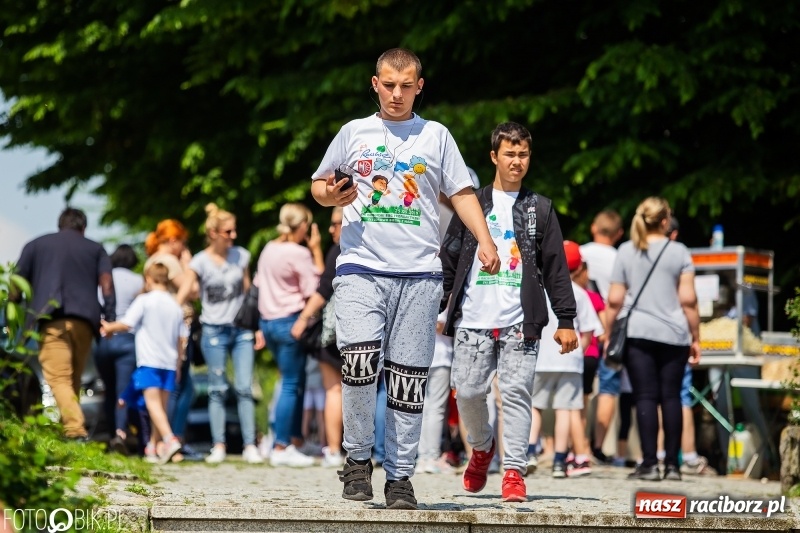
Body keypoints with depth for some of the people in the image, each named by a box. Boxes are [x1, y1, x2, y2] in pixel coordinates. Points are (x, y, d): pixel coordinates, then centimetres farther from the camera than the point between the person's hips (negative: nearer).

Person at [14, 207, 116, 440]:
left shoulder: (36, 245, 21)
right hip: (84, 320, 2)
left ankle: (75, 429, -28)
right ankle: (71, 426, 11)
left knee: (58, 378, -11)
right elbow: (106, 282, 6)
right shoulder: (95, 249, 22)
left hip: (51, 318, -2)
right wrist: (110, 318, 1)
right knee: (74, 379, 15)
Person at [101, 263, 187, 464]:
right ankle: (152, 446, 19)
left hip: (149, 361, -6)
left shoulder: (144, 300, -4)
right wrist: (178, 365, 22)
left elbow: (126, 324, -9)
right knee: (161, 405, 12)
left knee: (153, 402, -12)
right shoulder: (175, 306, 13)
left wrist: (108, 327, 10)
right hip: (169, 362, 6)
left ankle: (169, 439, -31)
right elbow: (182, 338, 15)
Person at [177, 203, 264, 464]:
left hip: (241, 329, 2)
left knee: (244, 388, -3)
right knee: (217, 390, 1)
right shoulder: (200, 262, -5)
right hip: (214, 332, -2)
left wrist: (257, 327, 11)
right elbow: (181, 298, -8)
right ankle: (218, 446, 5)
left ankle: (250, 446, -3)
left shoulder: (241, 256, 5)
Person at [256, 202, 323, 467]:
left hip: (268, 320, 8)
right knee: (291, 385, -3)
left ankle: (295, 441, 17)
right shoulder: (299, 253, -15)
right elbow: (316, 289, -12)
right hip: (290, 321, -8)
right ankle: (281, 449, -3)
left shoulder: (269, 249, 9)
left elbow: (260, 284, 16)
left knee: (294, 383, 16)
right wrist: (317, 250, -8)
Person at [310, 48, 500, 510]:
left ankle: (400, 475, 8)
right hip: (361, 268, -1)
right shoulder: (354, 133, 13)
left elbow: (461, 192, 12)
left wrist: (485, 240, -2)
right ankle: (358, 458, 0)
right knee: (360, 363, -19)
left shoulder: (436, 136, 13)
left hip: (420, 272, 1)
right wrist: (330, 195, -3)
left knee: (409, 377, 0)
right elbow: (319, 185, 21)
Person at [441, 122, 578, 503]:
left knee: (516, 393, -8)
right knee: (467, 391, -1)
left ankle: (514, 471, -5)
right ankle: (482, 446, 27)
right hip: (473, 320, 1)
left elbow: (556, 268, 8)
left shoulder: (540, 209, 10)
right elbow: (449, 261, 13)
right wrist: (433, 308, 9)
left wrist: (566, 320, 3)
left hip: (520, 322, -1)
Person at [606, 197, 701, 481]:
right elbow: (688, 300, -1)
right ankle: (672, 464, 7)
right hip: (673, 335, 0)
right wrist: (695, 338, 5)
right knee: (671, 397, 6)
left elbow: (615, 300, 3)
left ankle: (650, 463, -8)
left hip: (637, 334, 0)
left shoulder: (626, 252, 5)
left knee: (645, 397, -2)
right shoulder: (679, 252, 2)